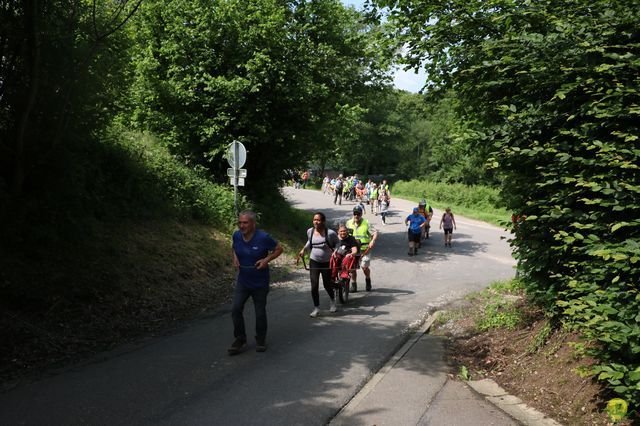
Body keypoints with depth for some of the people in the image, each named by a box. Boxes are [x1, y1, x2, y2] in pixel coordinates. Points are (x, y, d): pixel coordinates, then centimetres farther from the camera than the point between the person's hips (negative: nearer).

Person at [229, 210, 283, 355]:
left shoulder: (263, 237, -19)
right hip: (243, 281, 3)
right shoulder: (236, 236, -5)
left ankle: (261, 340, 29)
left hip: (260, 283, -3)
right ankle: (240, 340, 8)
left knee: (260, 312, 8)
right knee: (236, 309, -8)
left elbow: (279, 249, -6)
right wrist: (234, 257, -4)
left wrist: (267, 259, -19)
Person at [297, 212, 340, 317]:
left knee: (327, 284, 11)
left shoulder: (330, 233, -18)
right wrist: (303, 250, 3)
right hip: (314, 261, 2)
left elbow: (337, 243, -1)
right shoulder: (310, 231, -5)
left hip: (327, 263, -2)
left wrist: (335, 251, -18)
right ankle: (316, 308, 8)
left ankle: (332, 300, 43)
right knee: (314, 285, -6)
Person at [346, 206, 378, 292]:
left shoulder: (366, 223, -3)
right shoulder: (349, 223, 6)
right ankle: (354, 284, 16)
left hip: (364, 250, -2)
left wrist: (373, 241, -25)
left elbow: (375, 232, -8)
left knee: (365, 267, -5)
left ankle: (368, 280, 24)